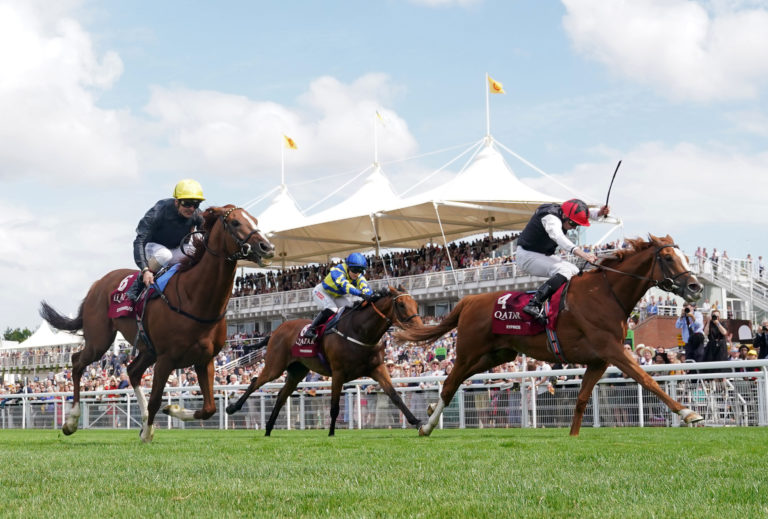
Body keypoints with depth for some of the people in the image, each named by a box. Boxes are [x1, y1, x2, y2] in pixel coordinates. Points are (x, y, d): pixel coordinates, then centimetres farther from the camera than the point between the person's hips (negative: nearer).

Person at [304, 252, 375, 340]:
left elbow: (364, 286, -37)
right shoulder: (337, 271, -38)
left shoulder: (359, 276, -20)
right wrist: (360, 294, -70)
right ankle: (311, 329, -22)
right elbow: (345, 285, -55)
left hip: (338, 296, 7)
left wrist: (369, 295, -61)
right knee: (331, 309, -31)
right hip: (322, 291, -7)